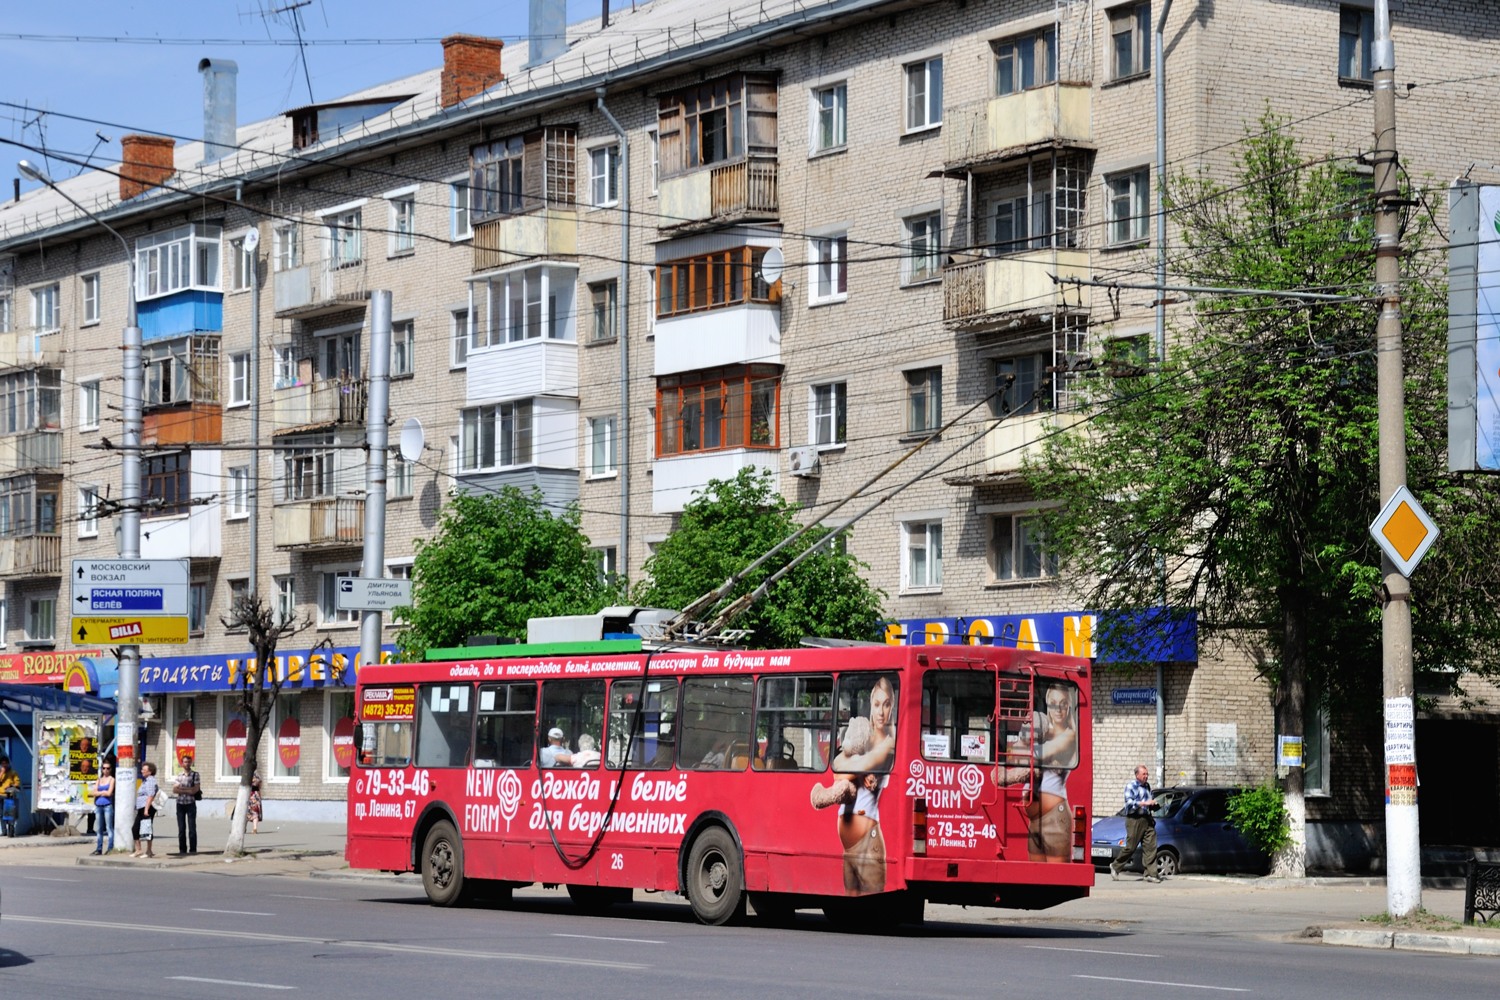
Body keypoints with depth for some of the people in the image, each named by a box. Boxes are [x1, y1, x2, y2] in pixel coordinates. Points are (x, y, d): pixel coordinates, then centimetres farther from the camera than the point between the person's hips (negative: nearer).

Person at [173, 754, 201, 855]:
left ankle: (193, 850, -2)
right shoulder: (178, 775, 10)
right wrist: (188, 790, -9)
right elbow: (174, 790, 0)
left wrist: (181, 788, -8)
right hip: (180, 804, 3)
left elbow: (196, 789, -8)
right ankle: (182, 850, 8)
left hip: (191, 804, -3)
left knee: (192, 828, -4)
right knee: (181, 828, 4)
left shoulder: (195, 775, 2)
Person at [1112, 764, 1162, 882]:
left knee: (1150, 847, -4)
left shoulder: (1147, 786, 18)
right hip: (1134, 819, -6)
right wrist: (1144, 803, -22)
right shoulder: (1131, 787, -2)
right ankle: (1115, 866, 16)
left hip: (1147, 819, 6)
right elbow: (1129, 804, -15)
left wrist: (1153, 803, 9)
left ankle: (1151, 873, -6)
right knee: (1130, 847, -4)